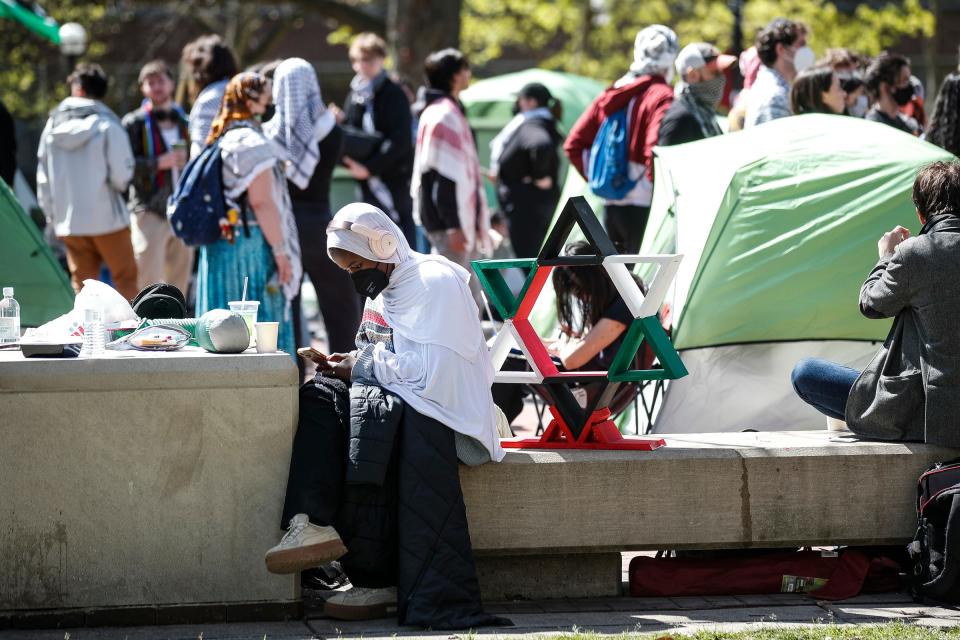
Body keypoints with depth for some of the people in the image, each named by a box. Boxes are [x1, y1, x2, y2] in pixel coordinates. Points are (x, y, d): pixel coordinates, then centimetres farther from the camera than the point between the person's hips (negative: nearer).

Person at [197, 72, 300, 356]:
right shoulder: (252, 142, -14)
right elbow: (261, 202, -18)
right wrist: (280, 250, -15)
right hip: (251, 244, -9)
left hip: (218, 244, 9)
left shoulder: (219, 139, 13)